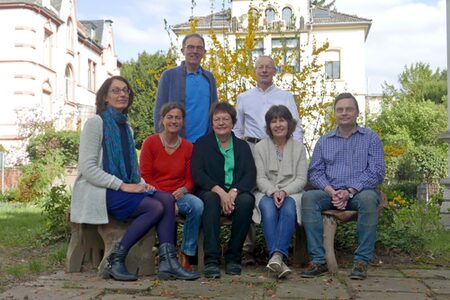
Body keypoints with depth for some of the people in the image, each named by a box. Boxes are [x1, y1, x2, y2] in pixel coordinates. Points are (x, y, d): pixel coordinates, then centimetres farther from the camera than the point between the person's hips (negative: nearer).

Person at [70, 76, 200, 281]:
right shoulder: (95, 122, -4)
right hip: (99, 190, -7)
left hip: (125, 188, 7)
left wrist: (140, 183, 2)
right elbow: (87, 168, -12)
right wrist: (122, 185, -18)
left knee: (167, 199, -16)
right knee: (156, 208, -24)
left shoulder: (126, 127, 19)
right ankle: (115, 261, -17)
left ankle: (168, 262, -22)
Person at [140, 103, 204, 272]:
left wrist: (184, 190, -14)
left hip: (179, 194, 3)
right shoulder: (150, 142, 2)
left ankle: (186, 254, -13)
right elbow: (145, 176, -2)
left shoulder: (188, 147, 9)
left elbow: (190, 179, 10)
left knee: (198, 205, -29)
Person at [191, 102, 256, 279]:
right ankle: (211, 260, -36)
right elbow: (197, 175, -3)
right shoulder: (201, 144, 12)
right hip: (210, 192, -1)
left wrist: (233, 192, -17)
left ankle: (233, 257, -20)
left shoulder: (242, 146, 18)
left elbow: (251, 175, 3)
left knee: (247, 200, -32)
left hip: (236, 194, 2)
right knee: (211, 198, -36)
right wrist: (220, 191, -20)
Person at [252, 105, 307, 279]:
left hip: (291, 193, 1)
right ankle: (279, 258, -45)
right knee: (269, 208, -35)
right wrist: (273, 192, -18)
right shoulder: (260, 147, 11)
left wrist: (284, 191, -14)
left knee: (289, 208, -35)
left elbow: (301, 179, 5)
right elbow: (260, 178, 2)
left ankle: (277, 255, -46)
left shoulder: (299, 148, 13)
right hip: (266, 193, 0)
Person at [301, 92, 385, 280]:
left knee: (369, 198, -36)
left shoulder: (370, 138, 10)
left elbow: (377, 172, -2)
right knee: (308, 198, -28)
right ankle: (318, 260, -28)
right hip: (330, 192, 2)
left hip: (360, 192, -2)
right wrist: (331, 191, -12)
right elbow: (315, 172, 8)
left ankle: (362, 261, -27)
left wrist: (350, 191, -14)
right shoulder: (324, 141, 17)